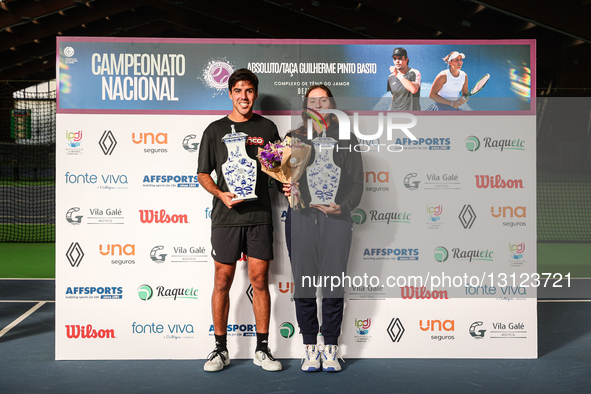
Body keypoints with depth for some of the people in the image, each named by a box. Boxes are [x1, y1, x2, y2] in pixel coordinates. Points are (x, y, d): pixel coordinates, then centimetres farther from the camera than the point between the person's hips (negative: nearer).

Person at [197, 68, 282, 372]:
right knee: (223, 281, 4)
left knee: (260, 280, 3)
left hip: (259, 214, 1)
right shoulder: (215, 130, 6)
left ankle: (262, 349, 13)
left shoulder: (267, 128, 9)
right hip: (226, 215, 0)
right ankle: (220, 349, 15)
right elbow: (203, 174, 7)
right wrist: (220, 194, -11)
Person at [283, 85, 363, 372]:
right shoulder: (293, 138, 15)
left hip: (335, 219, -1)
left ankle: (330, 348, 14)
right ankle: (310, 348, 16)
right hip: (300, 218, 1)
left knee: (334, 286, 0)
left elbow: (356, 181, 5)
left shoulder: (346, 139, 12)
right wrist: (284, 188, -10)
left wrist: (343, 206, -12)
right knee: (303, 286, 2)